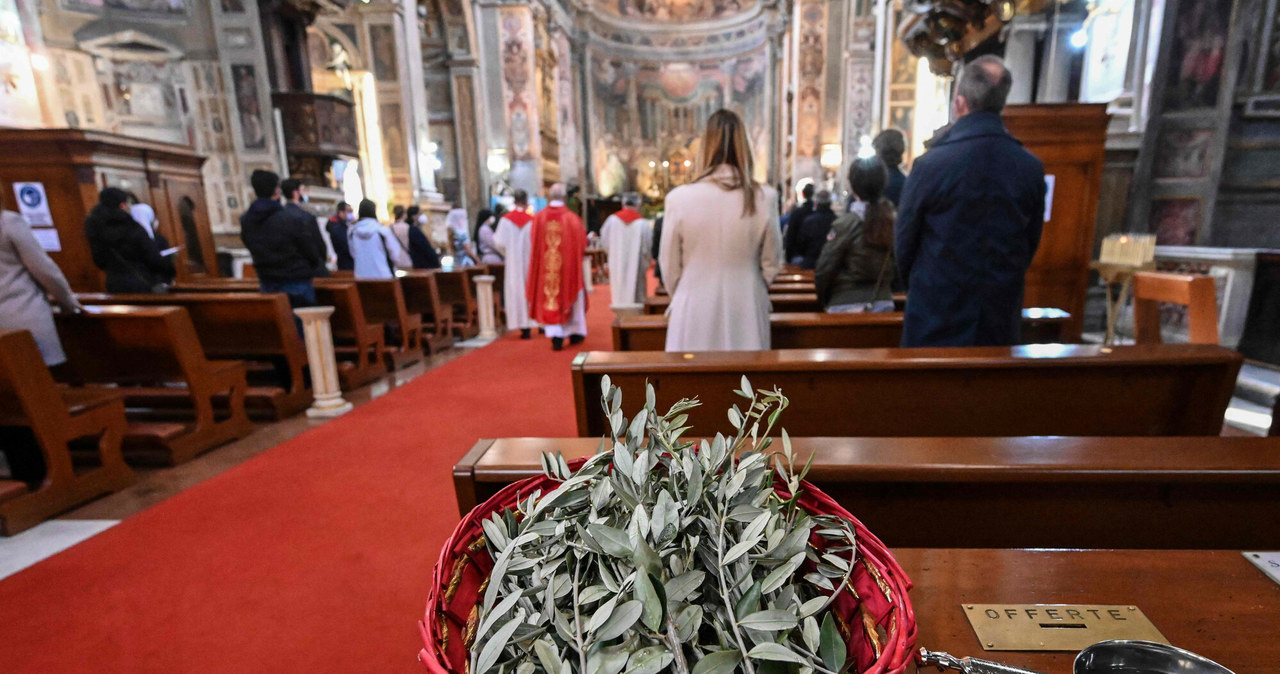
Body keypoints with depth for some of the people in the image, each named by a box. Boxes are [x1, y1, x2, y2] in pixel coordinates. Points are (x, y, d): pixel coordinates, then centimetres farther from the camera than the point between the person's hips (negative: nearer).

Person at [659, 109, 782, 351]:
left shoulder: (679, 198, -11)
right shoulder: (764, 197, -7)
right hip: (747, 309, 1)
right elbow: (771, 262, 4)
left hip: (695, 310, -1)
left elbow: (670, 267, -1)